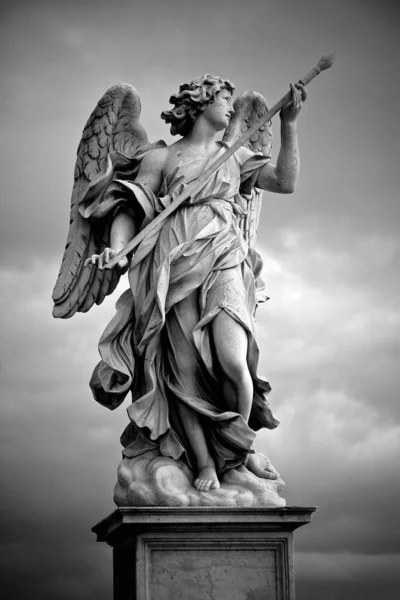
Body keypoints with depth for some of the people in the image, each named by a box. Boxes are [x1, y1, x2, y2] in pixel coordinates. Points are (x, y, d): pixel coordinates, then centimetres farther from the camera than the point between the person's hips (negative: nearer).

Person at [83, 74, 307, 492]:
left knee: (233, 361, -19)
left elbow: (285, 182, 10)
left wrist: (288, 124, 4)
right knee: (184, 369, -10)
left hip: (223, 264, 1)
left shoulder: (236, 157, 21)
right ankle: (204, 463, -3)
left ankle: (240, 449, 2)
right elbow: (129, 209, 5)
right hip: (175, 267, -1)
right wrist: (116, 249, -14)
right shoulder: (161, 158, 12)